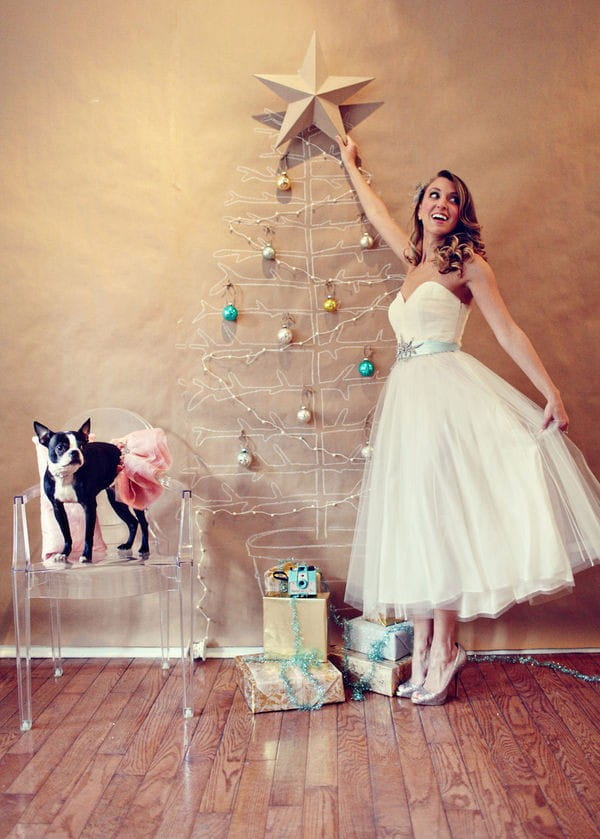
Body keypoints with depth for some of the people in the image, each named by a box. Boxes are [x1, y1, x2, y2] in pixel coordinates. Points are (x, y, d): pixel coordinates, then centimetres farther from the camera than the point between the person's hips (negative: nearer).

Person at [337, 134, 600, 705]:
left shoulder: (466, 262, 4)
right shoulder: (415, 259, 21)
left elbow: (508, 332, -3)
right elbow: (376, 212, 38)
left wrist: (552, 393, -11)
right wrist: (350, 164, 51)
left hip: (449, 395, -6)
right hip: (408, 396, 6)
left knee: (437, 514, -10)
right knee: (412, 517, 2)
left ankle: (443, 651, -2)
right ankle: (424, 649, 8)